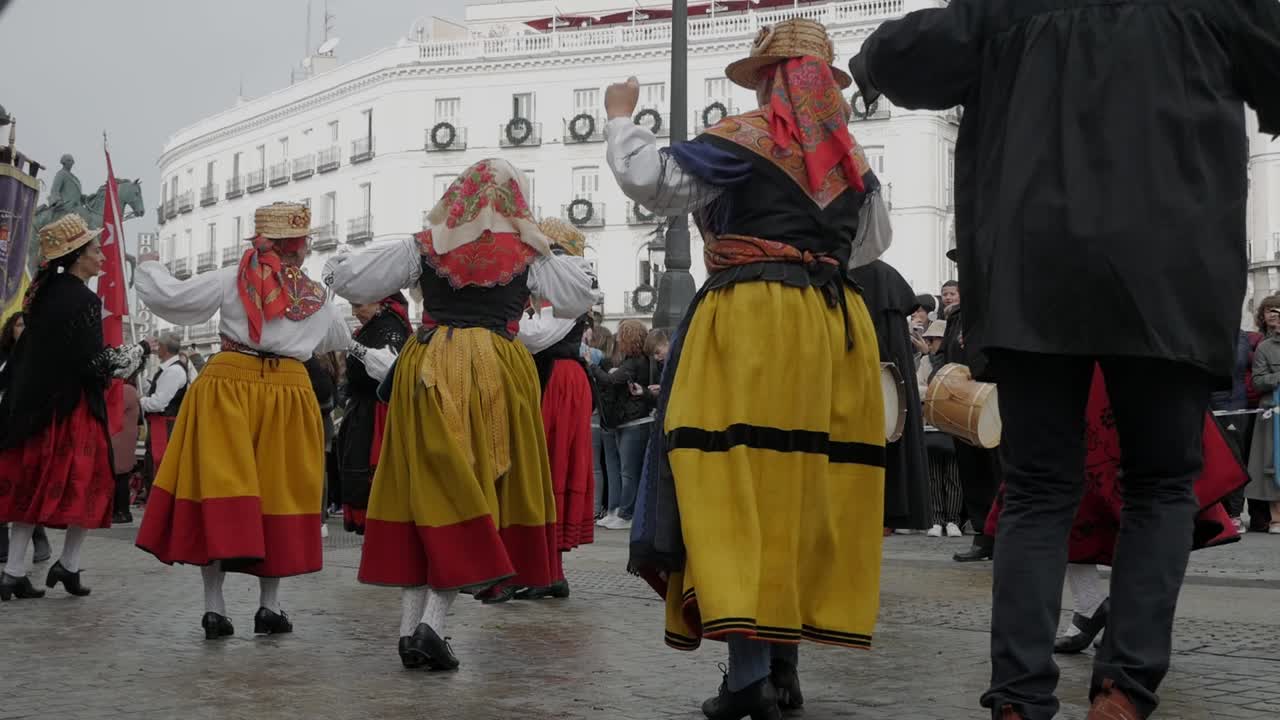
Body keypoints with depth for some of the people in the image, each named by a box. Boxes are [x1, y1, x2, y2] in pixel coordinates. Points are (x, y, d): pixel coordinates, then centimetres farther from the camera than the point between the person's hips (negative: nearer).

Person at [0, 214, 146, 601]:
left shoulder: (46, 293, 10)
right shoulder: (82, 300, -14)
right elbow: (94, 361, -17)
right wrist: (135, 354, -2)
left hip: (35, 404, 8)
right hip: (74, 406, -8)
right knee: (86, 483, 5)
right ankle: (68, 565, 7)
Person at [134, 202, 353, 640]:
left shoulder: (233, 279, 0)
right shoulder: (317, 296, 10)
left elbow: (167, 296, -2)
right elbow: (341, 341, 29)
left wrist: (150, 267, 19)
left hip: (229, 383, -2)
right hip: (290, 390, 2)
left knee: (217, 490, -1)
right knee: (276, 494, 10)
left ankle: (214, 604, -5)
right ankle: (269, 605, 14)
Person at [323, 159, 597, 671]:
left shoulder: (423, 247, 5)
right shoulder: (527, 255, 3)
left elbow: (350, 281, 7)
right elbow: (579, 300, 13)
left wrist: (337, 265, 29)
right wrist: (562, 258, 30)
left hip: (426, 369, 2)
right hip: (496, 373, -2)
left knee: (426, 491, 7)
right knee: (474, 495, 2)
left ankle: (409, 628, 6)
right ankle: (432, 622, -11)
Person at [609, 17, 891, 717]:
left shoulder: (745, 140, -5)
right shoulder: (851, 155, 15)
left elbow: (650, 180, -5)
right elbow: (872, 243, 29)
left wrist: (620, 118, 11)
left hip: (750, 322, -6)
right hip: (837, 328, 6)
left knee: (739, 491, -7)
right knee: (807, 490, 9)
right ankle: (784, 664, 14)